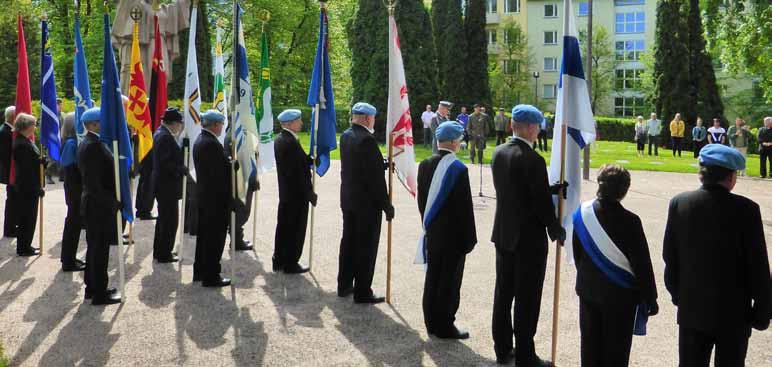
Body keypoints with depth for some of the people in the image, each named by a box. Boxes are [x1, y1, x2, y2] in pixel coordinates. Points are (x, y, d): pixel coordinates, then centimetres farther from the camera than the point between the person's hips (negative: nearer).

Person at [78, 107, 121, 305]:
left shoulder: (87, 143, 10)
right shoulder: (93, 146, -21)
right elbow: (95, 183, -25)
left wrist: (112, 201, 13)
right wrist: (113, 203, -18)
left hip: (93, 205, 10)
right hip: (100, 207, -10)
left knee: (94, 247, 19)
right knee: (100, 249, 0)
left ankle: (92, 287, 31)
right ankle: (99, 293, 10)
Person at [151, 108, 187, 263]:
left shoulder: (160, 133, 10)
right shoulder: (165, 137, -21)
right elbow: (167, 163, -25)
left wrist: (178, 135, 5)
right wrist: (183, 170, -13)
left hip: (161, 185, 11)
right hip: (168, 186, -11)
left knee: (164, 218, 20)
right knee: (170, 220, -1)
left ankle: (159, 251, 30)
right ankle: (164, 255, 7)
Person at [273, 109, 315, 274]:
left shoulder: (279, 139, 8)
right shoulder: (291, 142, -22)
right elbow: (299, 172, -21)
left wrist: (310, 159, -4)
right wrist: (310, 194, -15)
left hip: (285, 192, 9)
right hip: (297, 194, -9)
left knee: (283, 227, 17)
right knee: (296, 230, 2)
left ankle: (279, 261, 27)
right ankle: (291, 264, 11)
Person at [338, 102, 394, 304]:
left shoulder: (346, 136, 5)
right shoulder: (367, 139, -21)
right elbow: (375, 177, -21)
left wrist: (384, 164, 11)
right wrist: (386, 205, -14)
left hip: (348, 200, 9)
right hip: (367, 203, -8)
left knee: (348, 242, 18)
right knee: (366, 247, 1)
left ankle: (344, 285, 28)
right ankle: (363, 292, 9)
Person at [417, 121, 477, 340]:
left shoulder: (425, 165, 1)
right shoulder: (458, 169, -18)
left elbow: (421, 199, 8)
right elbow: (465, 207, -16)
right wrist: (469, 239, -9)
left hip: (432, 233, 7)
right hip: (453, 236, -6)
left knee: (432, 279, 14)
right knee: (450, 281, 4)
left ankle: (432, 323, 24)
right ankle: (445, 327, 12)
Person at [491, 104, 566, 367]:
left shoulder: (499, 153, 3)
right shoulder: (533, 160, -20)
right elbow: (541, 203, -17)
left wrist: (554, 188, 12)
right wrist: (556, 231, -2)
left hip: (503, 234, 8)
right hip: (529, 238, -7)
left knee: (504, 293, 15)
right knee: (527, 298, 3)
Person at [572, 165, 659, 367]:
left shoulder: (582, 212, -7)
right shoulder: (629, 221, -22)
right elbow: (642, 265, -14)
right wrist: (650, 298, -3)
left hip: (588, 290, 5)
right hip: (620, 294, -4)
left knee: (590, 341, 18)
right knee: (616, 349, 10)